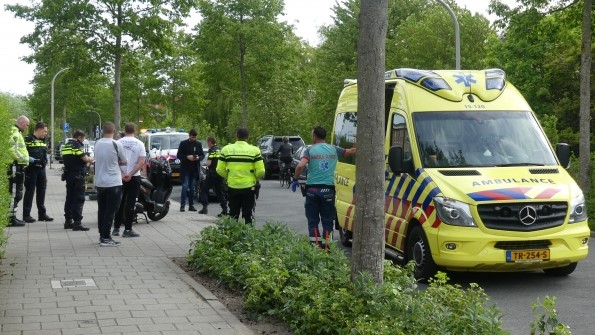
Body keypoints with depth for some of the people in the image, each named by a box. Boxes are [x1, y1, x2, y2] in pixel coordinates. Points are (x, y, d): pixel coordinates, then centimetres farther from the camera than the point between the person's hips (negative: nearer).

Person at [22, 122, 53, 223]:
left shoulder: (43, 141, 16)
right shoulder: (28, 139, -10)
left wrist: (45, 160, 6)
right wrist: (32, 160, -23)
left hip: (41, 169, 8)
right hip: (31, 169, -8)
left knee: (41, 191, 11)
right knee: (29, 192, -4)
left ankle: (42, 214, 19)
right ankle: (26, 215, 0)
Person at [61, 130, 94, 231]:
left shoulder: (65, 146, 14)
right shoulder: (77, 145, -13)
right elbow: (85, 158, -19)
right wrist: (91, 159, 3)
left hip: (68, 175, 9)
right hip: (78, 175, -9)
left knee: (69, 198, 14)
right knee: (79, 199, -7)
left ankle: (68, 221, 18)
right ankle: (77, 222, -12)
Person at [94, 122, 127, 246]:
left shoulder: (97, 144, 4)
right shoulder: (116, 144, -13)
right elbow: (124, 162, -2)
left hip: (99, 183, 6)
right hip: (113, 183, -6)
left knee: (101, 210, 13)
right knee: (110, 211, -2)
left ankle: (102, 235, 19)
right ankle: (105, 238, -3)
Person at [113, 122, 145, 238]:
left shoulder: (118, 142, -2)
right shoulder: (139, 144, -4)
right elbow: (142, 162, -13)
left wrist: (122, 174, -9)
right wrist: (130, 174, -14)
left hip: (120, 177, 2)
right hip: (134, 177, -2)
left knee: (119, 202, 12)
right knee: (130, 203, 0)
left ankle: (116, 228, 15)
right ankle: (127, 229, -1)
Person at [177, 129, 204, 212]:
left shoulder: (198, 144, 9)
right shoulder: (183, 143, -1)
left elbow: (202, 155, 13)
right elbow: (179, 155, -2)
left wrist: (199, 158, -9)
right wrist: (187, 157, -17)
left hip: (194, 169, 4)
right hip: (185, 169, -4)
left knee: (192, 188, 7)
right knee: (185, 186, -9)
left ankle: (191, 205, 12)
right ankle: (182, 205, -8)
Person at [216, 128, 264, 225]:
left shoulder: (226, 149, -1)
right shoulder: (254, 150, -6)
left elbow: (220, 170, -1)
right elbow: (261, 171, -9)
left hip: (232, 187, 2)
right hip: (249, 187, -1)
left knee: (233, 215, 12)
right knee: (248, 215, 8)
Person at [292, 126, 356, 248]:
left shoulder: (310, 150, -3)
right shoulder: (334, 149, 5)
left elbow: (300, 166, -16)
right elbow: (351, 152, 11)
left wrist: (295, 179, -2)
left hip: (312, 189, -1)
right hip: (328, 189, 2)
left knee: (313, 221, 7)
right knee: (327, 221, 11)